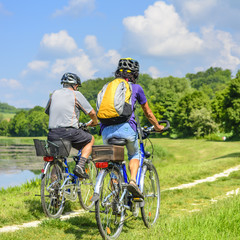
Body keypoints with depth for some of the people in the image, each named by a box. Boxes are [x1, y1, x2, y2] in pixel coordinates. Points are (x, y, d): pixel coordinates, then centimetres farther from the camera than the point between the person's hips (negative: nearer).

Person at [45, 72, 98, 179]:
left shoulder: (54, 94, 19)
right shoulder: (76, 94, 6)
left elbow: (47, 111, 30)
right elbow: (92, 113, 7)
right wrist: (94, 122, 29)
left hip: (52, 134, 5)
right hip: (69, 132, -4)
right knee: (90, 140, 22)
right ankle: (80, 166, 3)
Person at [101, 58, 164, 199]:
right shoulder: (136, 88, 15)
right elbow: (148, 113, 25)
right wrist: (158, 127, 41)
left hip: (106, 130, 3)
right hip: (126, 127, -3)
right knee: (134, 155, 22)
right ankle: (133, 181, -3)